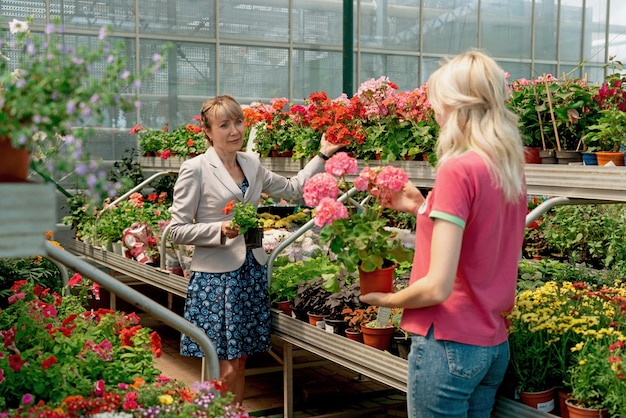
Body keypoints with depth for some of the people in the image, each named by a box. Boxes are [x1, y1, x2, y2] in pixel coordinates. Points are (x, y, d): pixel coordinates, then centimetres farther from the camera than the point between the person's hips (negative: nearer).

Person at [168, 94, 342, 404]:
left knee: (240, 362, 13)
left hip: (251, 273, 6)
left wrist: (322, 156, 17)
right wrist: (221, 230, -20)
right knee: (225, 371, -4)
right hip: (216, 277, -5)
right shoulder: (195, 169, -8)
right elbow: (177, 230, -8)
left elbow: (292, 188, 22)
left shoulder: (251, 164, 9)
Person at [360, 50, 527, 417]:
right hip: (495, 344, 8)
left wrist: (384, 300, -4)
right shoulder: (513, 168, 4)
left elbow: (437, 287, -21)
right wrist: (423, 208, 12)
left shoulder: (458, 169, -19)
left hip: (450, 344, -8)